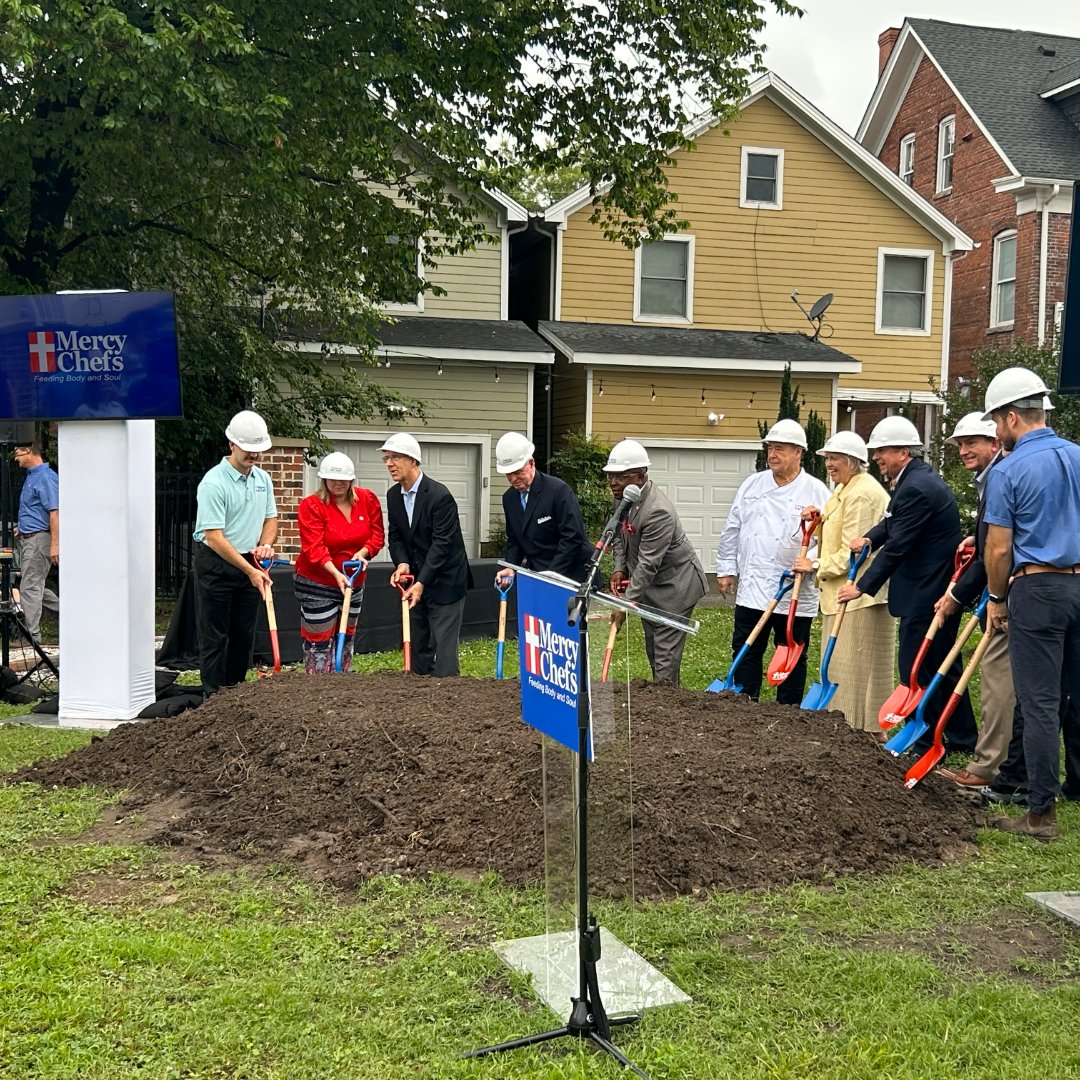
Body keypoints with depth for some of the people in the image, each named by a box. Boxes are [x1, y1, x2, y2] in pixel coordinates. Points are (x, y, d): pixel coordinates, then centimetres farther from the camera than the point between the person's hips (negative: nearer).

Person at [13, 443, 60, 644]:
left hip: (38, 539, -10)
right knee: (34, 585, 14)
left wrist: (54, 545, -26)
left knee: (30, 587, -6)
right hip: (27, 539, 10)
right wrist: (21, 527, 18)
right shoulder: (31, 476, 15)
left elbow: (54, 512, -22)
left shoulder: (46, 478, -16)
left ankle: (32, 636, 0)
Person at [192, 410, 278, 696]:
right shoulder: (213, 483, -18)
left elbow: (270, 519, 17)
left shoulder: (263, 479, 6)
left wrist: (265, 545, -5)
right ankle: (213, 696, 4)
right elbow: (213, 537, -21)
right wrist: (250, 570, -23)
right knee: (214, 637, -1)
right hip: (216, 565, -7)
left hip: (250, 564, 7)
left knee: (244, 634, 11)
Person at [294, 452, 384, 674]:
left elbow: (377, 534, 2)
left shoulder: (367, 499, -1)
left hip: (354, 582, 5)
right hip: (317, 584, -5)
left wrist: (363, 553, -19)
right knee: (319, 642, -3)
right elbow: (313, 547, -23)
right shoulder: (311, 506, -15)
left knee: (346, 639, 15)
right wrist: (336, 573, -35)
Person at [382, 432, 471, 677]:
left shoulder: (440, 496, -19)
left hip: (444, 581, -7)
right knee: (418, 645, 12)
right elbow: (395, 536, 7)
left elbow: (441, 543, -21)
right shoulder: (393, 495, 4)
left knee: (443, 647, -8)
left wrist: (421, 583, -25)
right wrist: (402, 563, -14)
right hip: (416, 581, 7)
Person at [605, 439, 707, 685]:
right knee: (652, 648, 18)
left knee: (666, 653, -9)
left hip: (674, 585, -9)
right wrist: (619, 568, 1)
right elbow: (619, 533, 15)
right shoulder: (624, 496, -3)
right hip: (649, 585, 9)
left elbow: (647, 565, -29)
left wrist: (626, 604, -26)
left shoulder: (657, 512, -31)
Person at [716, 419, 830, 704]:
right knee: (746, 651, 7)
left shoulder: (816, 491, -3)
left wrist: (810, 560, -23)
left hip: (795, 593, -3)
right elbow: (732, 529, 13)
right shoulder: (752, 485, 9)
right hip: (752, 588, 3)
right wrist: (726, 569, 10)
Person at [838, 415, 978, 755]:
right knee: (944, 665, 18)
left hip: (926, 595, -11)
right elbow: (893, 523, 20)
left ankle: (925, 745, 4)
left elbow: (897, 546, -21)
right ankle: (962, 737, 28)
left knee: (915, 668, -4)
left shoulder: (916, 488, -21)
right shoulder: (919, 477, 13)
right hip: (941, 589, 11)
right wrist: (869, 537, -1)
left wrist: (863, 586, -16)